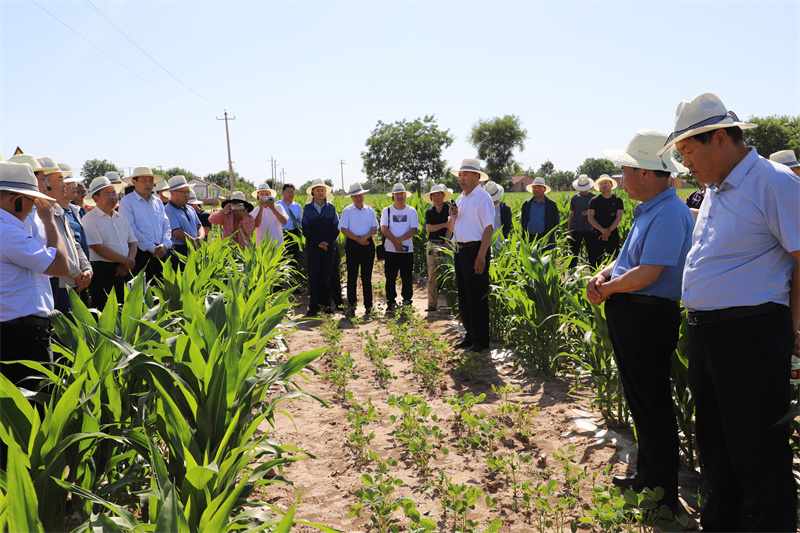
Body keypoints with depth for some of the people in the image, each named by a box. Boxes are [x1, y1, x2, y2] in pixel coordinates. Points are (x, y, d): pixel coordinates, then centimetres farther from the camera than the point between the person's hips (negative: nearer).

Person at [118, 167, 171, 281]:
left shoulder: (158, 202, 18)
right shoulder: (127, 202, 0)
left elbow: (166, 226, 15)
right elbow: (131, 230, -8)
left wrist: (164, 245, -4)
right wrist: (152, 248, -11)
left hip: (162, 252, 5)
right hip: (142, 253, -5)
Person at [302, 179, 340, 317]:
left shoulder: (331, 207, 8)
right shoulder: (308, 208, 5)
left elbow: (336, 227, 5)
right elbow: (306, 229, 1)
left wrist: (327, 242, -9)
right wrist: (318, 243, -9)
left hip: (328, 246, 1)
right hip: (312, 247, -1)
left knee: (326, 275, 1)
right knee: (314, 276, -1)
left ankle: (326, 305, 9)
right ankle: (314, 307, 3)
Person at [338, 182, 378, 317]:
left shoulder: (370, 210, 12)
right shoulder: (347, 211, 4)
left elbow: (375, 228, 6)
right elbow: (343, 229, -3)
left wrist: (366, 236, -13)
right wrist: (357, 239, -13)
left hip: (368, 244, 2)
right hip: (353, 244, -2)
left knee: (367, 276, 5)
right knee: (352, 275, -2)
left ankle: (368, 306, 10)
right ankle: (351, 305, 3)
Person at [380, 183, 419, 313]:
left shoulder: (411, 211, 7)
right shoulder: (387, 210, 7)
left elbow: (414, 229, -3)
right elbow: (383, 228, -4)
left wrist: (400, 239, -15)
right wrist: (395, 242, -14)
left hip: (407, 250, 0)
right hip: (391, 250, 0)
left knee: (407, 278, 2)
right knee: (390, 278, 1)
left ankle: (407, 302, 12)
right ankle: (390, 303, 9)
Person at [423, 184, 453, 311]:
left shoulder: (449, 209, 0)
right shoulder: (429, 212, 11)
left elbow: (450, 228, -7)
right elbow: (429, 228, -2)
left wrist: (445, 246, -12)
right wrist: (444, 225, -11)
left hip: (446, 244, -3)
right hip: (433, 245, 3)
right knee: (432, 275, -1)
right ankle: (432, 304, 3)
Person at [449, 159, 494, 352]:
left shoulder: (483, 198, -9)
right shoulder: (460, 198, 17)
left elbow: (488, 228, -15)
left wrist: (481, 256, -22)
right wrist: (453, 215, 1)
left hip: (475, 250, -8)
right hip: (460, 250, 8)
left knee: (477, 296, -4)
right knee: (463, 295, 12)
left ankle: (481, 340, 4)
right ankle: (470, 335, 22)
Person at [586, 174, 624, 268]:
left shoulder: (618, 200, 6)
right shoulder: (594, 201, 5)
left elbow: (619, 218, -1)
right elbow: (590, 218, -3)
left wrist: (608, 231, -14)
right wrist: (602, 230, -16)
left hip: (613, 235, 0)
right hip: (597, 235, 0)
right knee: (594, 260, -1)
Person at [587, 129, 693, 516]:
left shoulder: (669, 214, -20)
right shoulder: (647, 210, 13)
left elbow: (646, 274, -25)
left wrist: (607, 289, -11)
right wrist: (602, 275, 0)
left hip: (647, 319, -10)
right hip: (629, 316, 10)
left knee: (652, 405, 1)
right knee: (639, 400, 20)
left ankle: (664, 496, 17)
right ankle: (647, 476, 36)